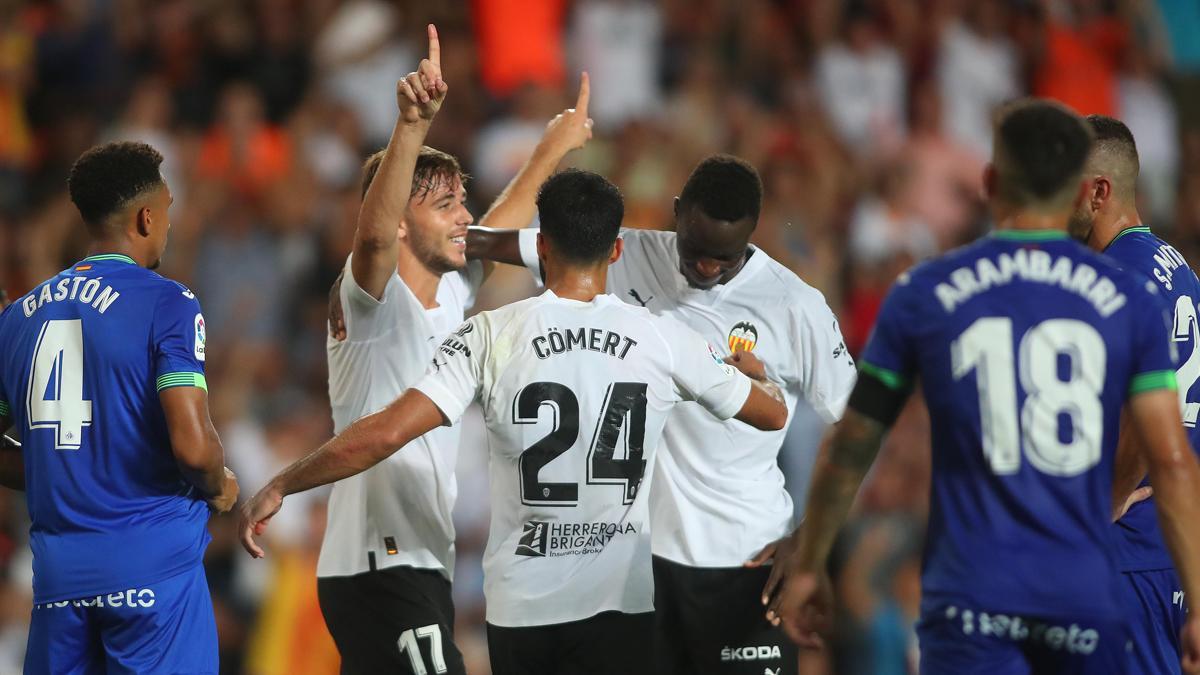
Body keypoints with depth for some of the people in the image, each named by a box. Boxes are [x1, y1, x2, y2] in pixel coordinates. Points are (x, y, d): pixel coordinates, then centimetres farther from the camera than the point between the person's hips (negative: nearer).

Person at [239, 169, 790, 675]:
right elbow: (773, 414, 11)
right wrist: (754, 368, 34)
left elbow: (385, 433, -15)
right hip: (621, 602, 0)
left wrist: (279, 487, -4)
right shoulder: (663, 338, -4)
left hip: (521, 603, 0)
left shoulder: (492, 336, -8)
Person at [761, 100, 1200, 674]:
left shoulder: (921, 297, 2)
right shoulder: (1132, 301, 3)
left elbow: (850, 449, 9)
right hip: (1086, 595, 1)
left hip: (972, 592, -1)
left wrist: (806, 564, 23)